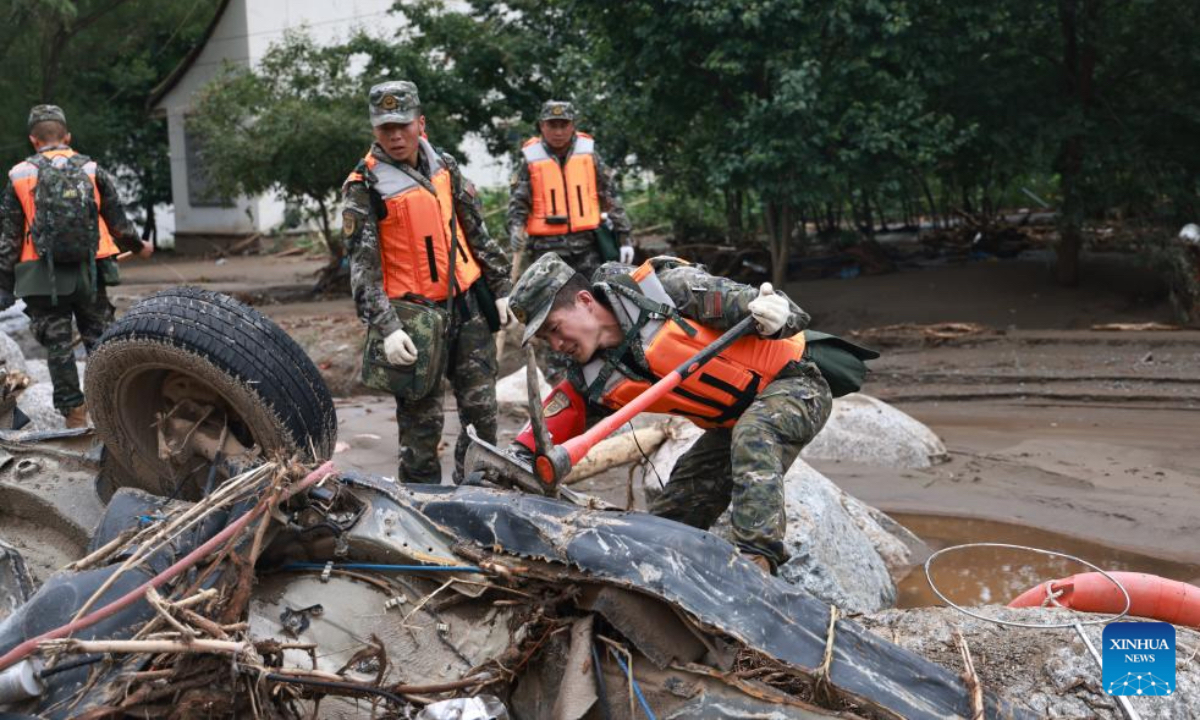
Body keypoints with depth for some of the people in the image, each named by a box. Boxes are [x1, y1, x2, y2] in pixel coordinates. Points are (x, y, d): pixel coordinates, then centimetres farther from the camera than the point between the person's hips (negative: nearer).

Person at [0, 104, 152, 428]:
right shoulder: (91, 171, 4)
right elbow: (118, 222, 10)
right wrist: (137, 246, 29)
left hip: (43, 277, -1)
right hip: (89, 272, 1)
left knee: (58, 346, 6)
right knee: (99, 338, 10)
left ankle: (74, 412, 7)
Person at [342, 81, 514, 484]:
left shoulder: (444, 167, 8)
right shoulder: (364, 187, -8)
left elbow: (477, 233, 16)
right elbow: (363, 266, -12)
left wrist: (501, 288, 14)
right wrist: (387, 328, -21)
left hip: (468, 304, 5)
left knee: (481, 412, 10)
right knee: (422, 421, -1)